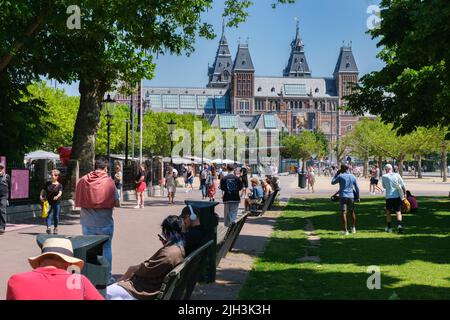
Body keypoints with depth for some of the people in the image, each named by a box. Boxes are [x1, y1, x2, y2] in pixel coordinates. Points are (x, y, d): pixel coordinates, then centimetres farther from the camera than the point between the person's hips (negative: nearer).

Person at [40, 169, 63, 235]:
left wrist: (57, 196, -37)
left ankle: (55, 228, 21)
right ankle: (48, 227, -22)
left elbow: (60, 192, -17)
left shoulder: (59, 185, -2)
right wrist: (41, 196, -4)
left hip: (56, 202, -1)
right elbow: (43, 190, 12)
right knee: (49, 215, -12)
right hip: (49, 202, 1)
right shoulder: (48, 183, 5)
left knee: (56, 216, 7)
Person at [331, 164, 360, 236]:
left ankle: (345, 230, -12)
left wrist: (337, 173, 11)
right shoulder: (353, 177, 5)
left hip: (343, 196, -4)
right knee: (352, 212, 20)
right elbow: (357, 188, 9)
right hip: (351, 196, 4)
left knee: (344, 213, -6)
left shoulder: (340, 176, -7)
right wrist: (357, 197, 17)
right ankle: (353, 228, 30)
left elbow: (333, 182, 6)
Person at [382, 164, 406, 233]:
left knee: (388, 212, 16)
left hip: (389, 197, -1)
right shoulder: (397, 175, 3)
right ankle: (399, 225, -19)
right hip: (398, 196, 1)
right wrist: (404, 193, 12)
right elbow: (403, 185, 3)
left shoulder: (384, 177, 0)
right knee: (398, 212, 3)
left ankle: (389, 227, 21)